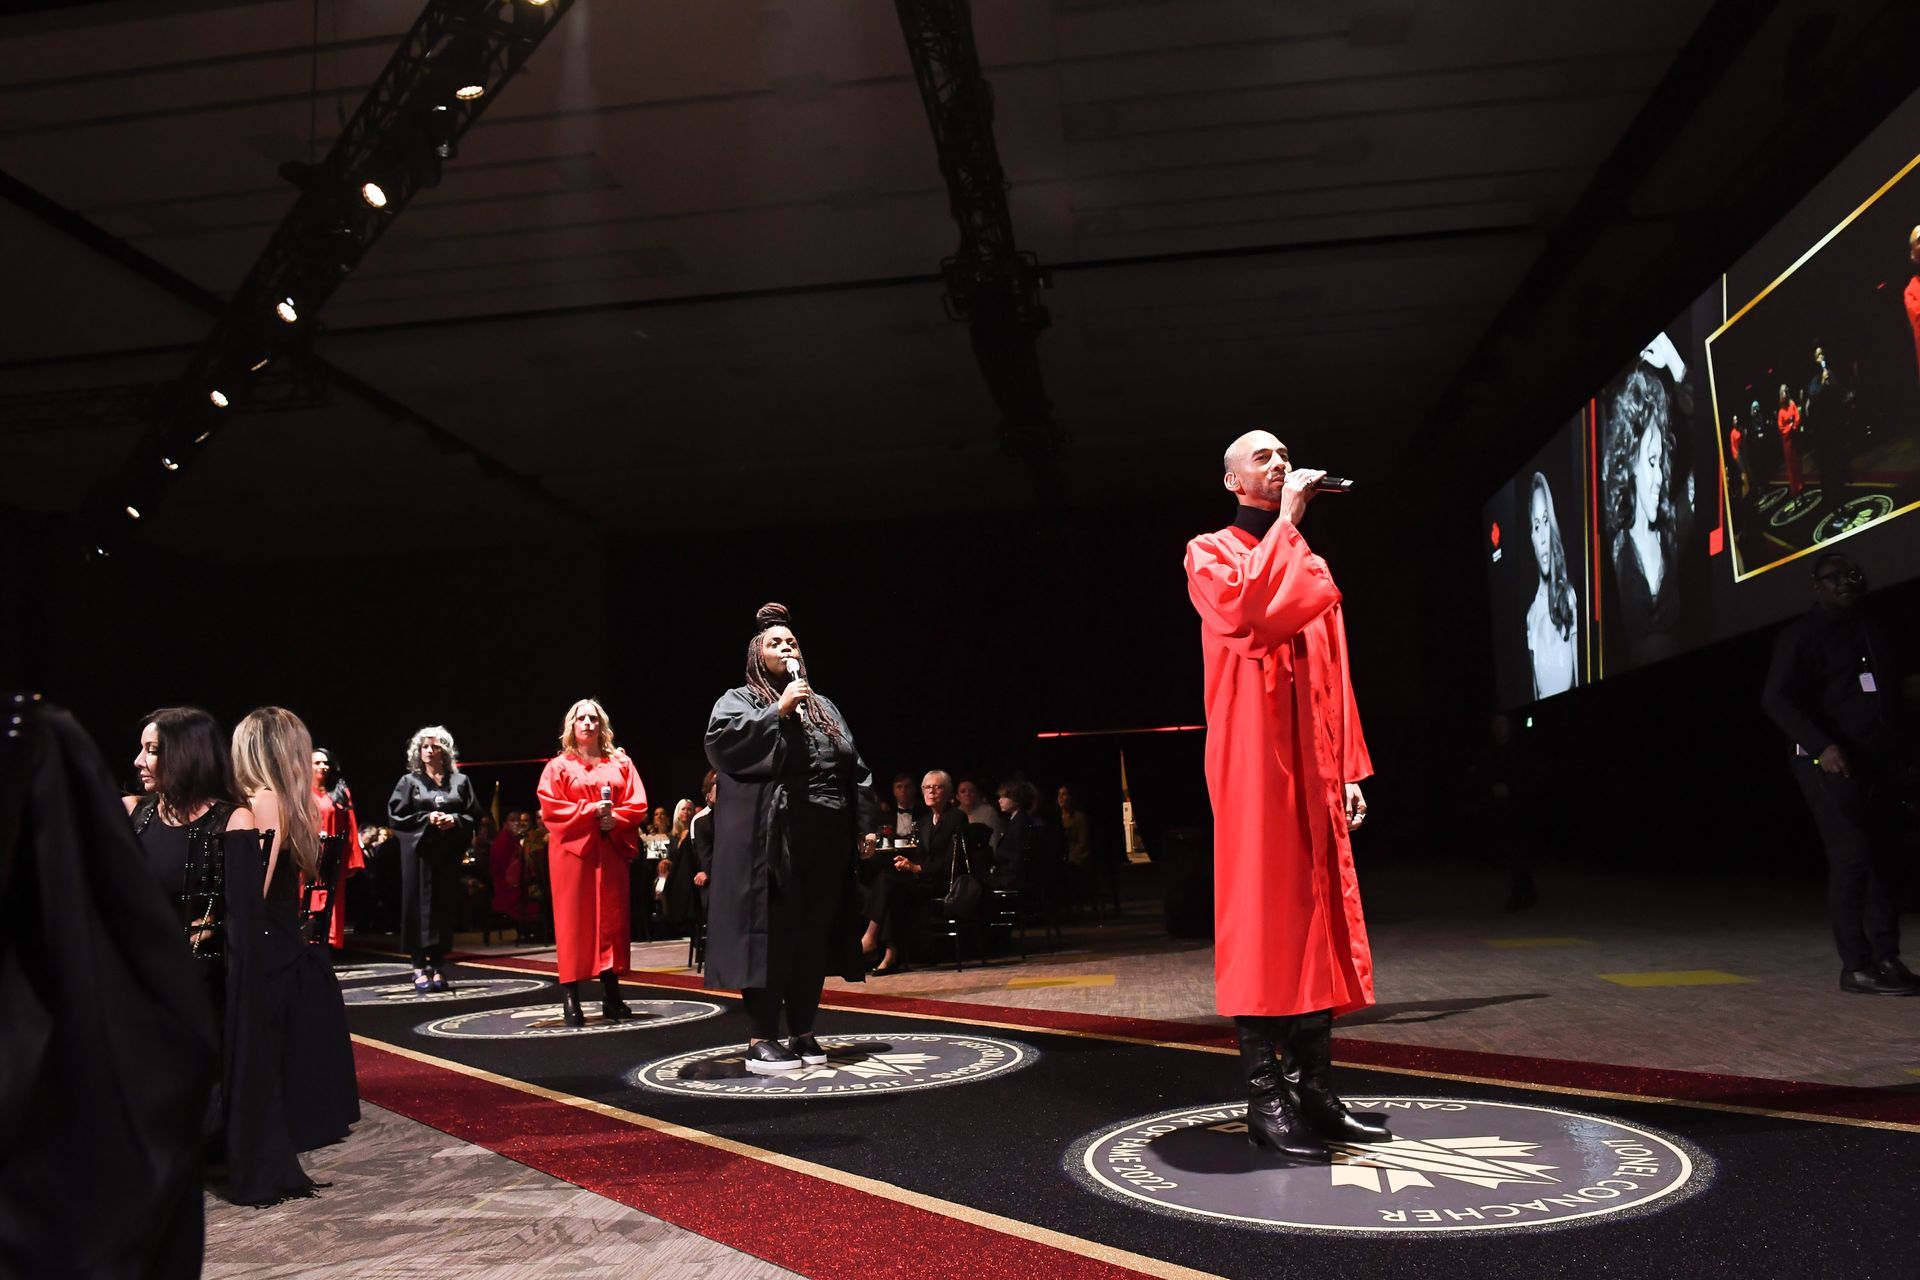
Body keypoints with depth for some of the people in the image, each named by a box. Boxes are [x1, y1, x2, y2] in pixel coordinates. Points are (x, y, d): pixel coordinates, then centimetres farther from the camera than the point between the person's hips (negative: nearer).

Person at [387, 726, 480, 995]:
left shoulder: (460, 781, 11)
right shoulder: (409, 781, 7)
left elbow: (475, 815, 8)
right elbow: (395, 816, -1)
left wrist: (455, 820, -11)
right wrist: (426, 819, -13)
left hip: (448, 854, 2)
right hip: (419, 853, -2)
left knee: (445, 906, 2)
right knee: (419, 906, -4)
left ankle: (436, 966, 10)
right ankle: (419, 968, 1)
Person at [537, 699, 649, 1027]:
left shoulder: (620, 763, 13)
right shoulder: (559, 766, 6)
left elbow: (637, 803, 6)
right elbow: (549, 808, -5)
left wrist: (615, 818, -12)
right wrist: (590, 811, -14)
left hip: (611, 850, 3)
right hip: (572, 850, -3)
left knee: (611, 919, 2)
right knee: (573, 921, -5)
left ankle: (611, 996, 7)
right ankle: (570, 1000, -3)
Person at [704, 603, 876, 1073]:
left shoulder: (824, 706, 22)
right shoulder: (739, 699, 6)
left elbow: (854, 767, 19)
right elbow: (720, 739, -15)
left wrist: (864, 823, 9)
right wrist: (778, 711, -15)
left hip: (827, 839, 6)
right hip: (771, 838, -5)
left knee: (814, 936, 6)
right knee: (771, 933, -8)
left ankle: (803, 1031, 15)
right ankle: (761, 1038, -3)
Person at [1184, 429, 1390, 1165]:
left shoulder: (1306, 564, 22)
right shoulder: (1210, 553, 2)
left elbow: (1335, 675, 19)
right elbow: (1246, 609, -21)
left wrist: (1349, 767, 11)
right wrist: (1286, 521, -11)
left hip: (1312, 764, 7)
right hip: (1252, 759, -7)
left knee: (1316, 917, 6)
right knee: (1261, 918, -7)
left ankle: (1314, 1087, 13)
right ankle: (1265, 1097, -1)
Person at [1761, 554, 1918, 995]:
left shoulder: (1872, 632, 20)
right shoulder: (1801, 636, -3)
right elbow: (1777, 700, -14)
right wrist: (1821, 745, -25)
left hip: (1878, 764, 7)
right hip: (1831, 764, -7)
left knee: (1884, 858, 6)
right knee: (1851, 855, -12)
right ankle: (1856, 966, -9)